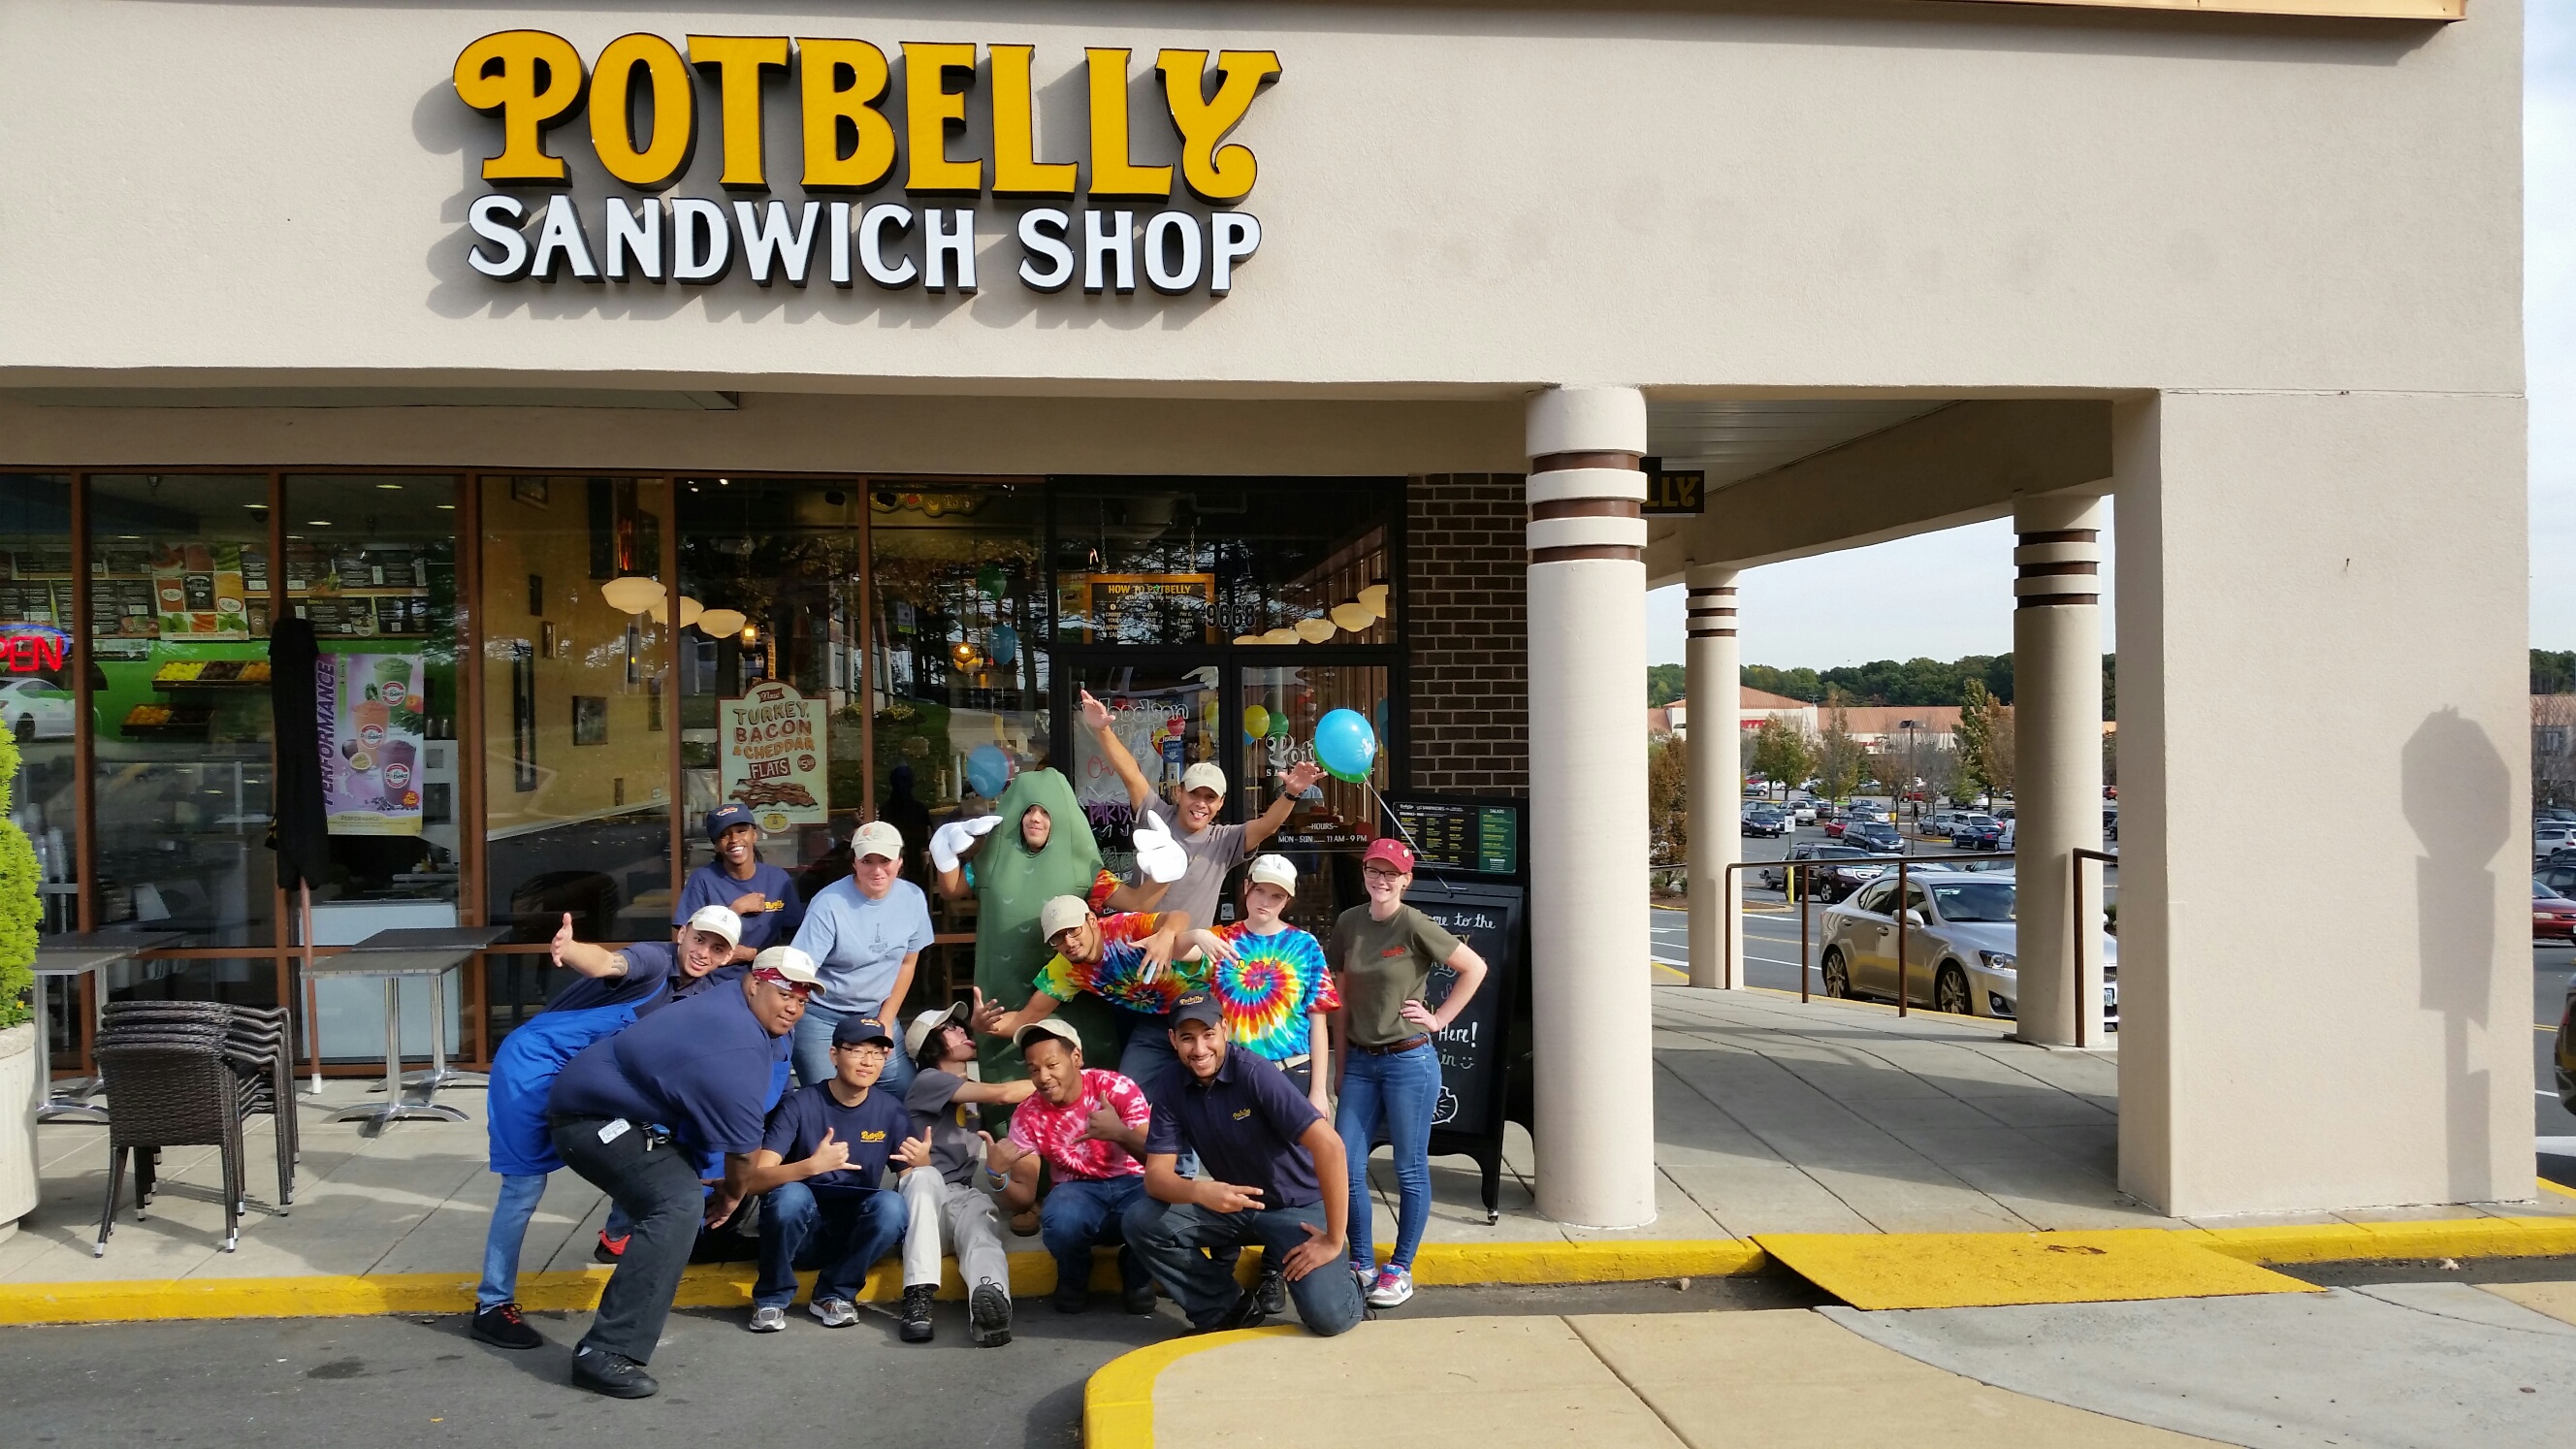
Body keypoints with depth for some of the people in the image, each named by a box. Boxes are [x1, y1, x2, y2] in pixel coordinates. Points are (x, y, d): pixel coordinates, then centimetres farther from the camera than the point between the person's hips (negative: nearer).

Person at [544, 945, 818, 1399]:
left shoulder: (732, 1007, 4)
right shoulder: (738, 1050, -26)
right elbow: (743, 1146, -16)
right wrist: (732, 1194, 3)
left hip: (608, 1101, 11)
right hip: (591, 1116, -11)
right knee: (678, 1203, -25)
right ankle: (606, 1353, -27)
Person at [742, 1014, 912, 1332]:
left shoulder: (891, 1110, -4)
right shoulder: (801, 1104, -12)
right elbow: (756, 1179, -20)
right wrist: (813, 1165, -38)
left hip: (855, 1234, 2)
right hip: (801, 1233, -2)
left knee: (892, 1205, -28)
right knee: (791, 1194, -33)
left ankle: (833, 1295, -5)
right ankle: (772, 1298, -7)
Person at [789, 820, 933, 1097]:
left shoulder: (913, 898, -7)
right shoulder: (829, 904, -21)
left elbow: (907, 964, 5)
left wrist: (884, 1022, 4)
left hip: (875, 1013, 4)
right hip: (821, 1017, -4)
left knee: (905, 1094, 1)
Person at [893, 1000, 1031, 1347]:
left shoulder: (975, 1090, 26)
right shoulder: (929, 1081, 3)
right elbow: (1002, 1094, -8)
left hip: (965, 1195, 4)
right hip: (923, 1196, -3)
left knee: (980, 1230, -33)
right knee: (925, 1174, -38)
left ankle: (991, 1300, -70)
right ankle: (919, 1296, -49)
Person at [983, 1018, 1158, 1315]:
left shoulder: (1116, 1088, -14)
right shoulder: (1028, 1116, -7)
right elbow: (1022, 1199, -8)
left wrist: (1120, 1134, -40)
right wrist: (999, 1176, -31)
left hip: (1132, 1184, -1)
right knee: (1060, 1222, -37)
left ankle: (1137, 1275, 0)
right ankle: (1074, 1279, 1)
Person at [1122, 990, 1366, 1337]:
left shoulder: (1255, 1074, -24)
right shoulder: (1170, 1092, -8)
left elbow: (1329, 1145, -29)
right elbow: (1157, 1175, -12)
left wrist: (1335, 1239, -27)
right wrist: (1200, 1191, -35)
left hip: (1298, 1206, -5)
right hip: (1233, 1206, 5)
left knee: (1327, 1317, -26)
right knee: (1141, 1220, -17)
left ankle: (1346, 1289, 12)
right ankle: (1227, 1310, 0)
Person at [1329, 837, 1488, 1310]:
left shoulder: (1413, 924, -11)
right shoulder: (1349, 923, 4)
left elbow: (1474, 967, -9)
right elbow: (1343, 995, 11)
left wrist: (1439, 1018, -8)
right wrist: (1340, 1059, 9)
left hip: (1410, 1060, -5)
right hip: (1360, 1060, 5)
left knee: (1410, 1169, 5)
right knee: (1347, 1165, 3)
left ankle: (1400, 1270, 17)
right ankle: (1361, 1265, 18)